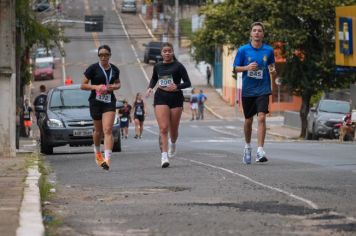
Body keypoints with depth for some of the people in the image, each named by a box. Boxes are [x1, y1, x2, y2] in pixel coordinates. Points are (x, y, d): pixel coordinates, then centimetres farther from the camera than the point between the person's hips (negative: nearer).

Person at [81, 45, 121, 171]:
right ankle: (97, 153, 40)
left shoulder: (114, 70, 6)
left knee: (108, 130, -13)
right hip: (95, 102, -1)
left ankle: (107, 159, -22)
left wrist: (114, 87, -1)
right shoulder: (93, 68, -4)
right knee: (98, 130, 13)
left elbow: (118, 83, 22)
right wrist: (96, 87, -18)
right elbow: (83, 85, -3)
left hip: (110, 102, 1)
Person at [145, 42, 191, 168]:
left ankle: (173, 144, 45)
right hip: (161, 98, 1)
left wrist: (177, 86, -19)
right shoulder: (157, 66, 8)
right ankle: (164, 157, -19)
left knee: (173, 130, 9)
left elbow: (187, 83, -2)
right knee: (163, 128, -14)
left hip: (176, 98, -1)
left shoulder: (178, 66, -3)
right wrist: (150, 87, 8)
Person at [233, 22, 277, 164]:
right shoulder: (243, 50, 0)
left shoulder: (269, 50, 3)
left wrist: (273, 72, -5)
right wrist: (247, 68, -16)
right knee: (248, 120, 11)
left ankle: (260, 151, -20)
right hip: (247, 90, 1)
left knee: (261, 118, -17)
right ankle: (248, 147, 34)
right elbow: (236, 68, 3)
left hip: (263, 90, -1)